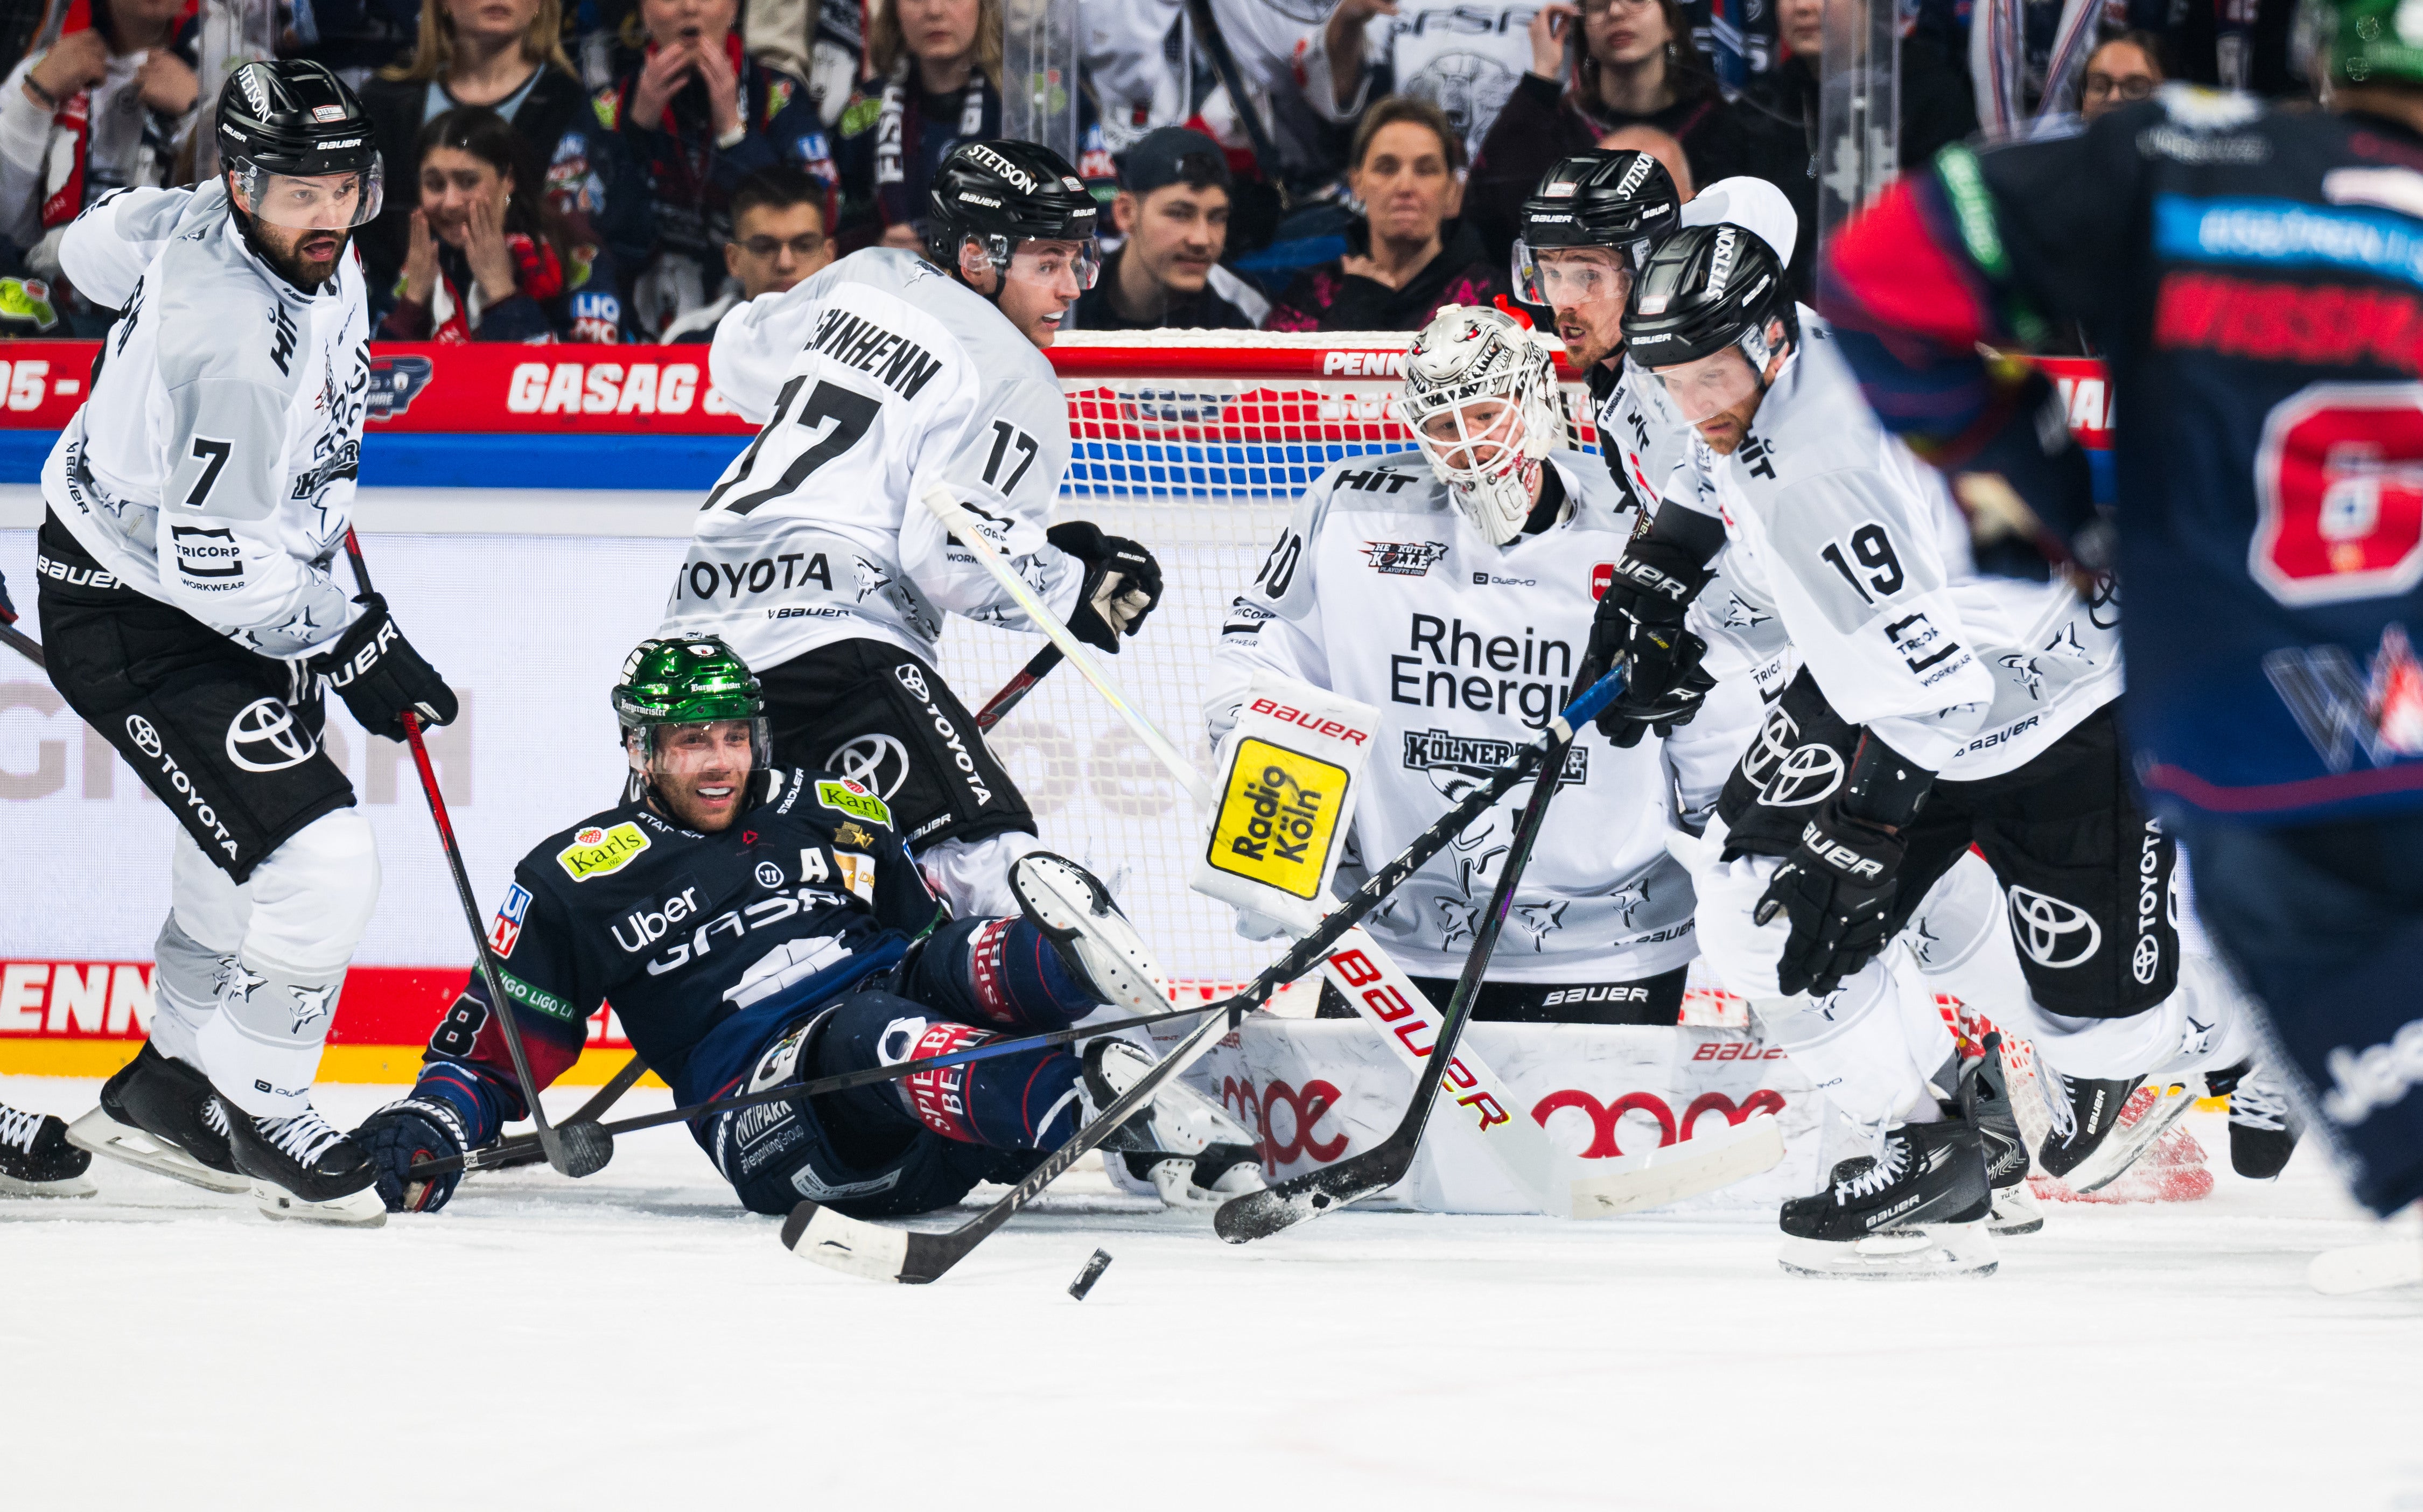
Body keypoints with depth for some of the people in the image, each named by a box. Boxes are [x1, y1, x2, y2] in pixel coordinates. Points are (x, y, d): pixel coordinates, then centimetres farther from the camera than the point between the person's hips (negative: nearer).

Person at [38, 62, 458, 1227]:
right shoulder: (233, 340, -33)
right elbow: (213, 555, -29)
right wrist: (348, 649, -20)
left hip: (228, 590, 10)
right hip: (134, 617, -10)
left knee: (245, 853, 23)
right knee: (319, 861, -16)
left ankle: (162, 1091, 37)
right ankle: (253, 1116, 1)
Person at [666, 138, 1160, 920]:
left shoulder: (868, 277, 16)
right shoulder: (1012, 381, -6)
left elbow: (740, 357, 32)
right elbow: (955, 557, -14)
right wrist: (1080, 591, 0)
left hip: (704, 610, 9)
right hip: (832, 634, -9)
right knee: (983, 848, -19)